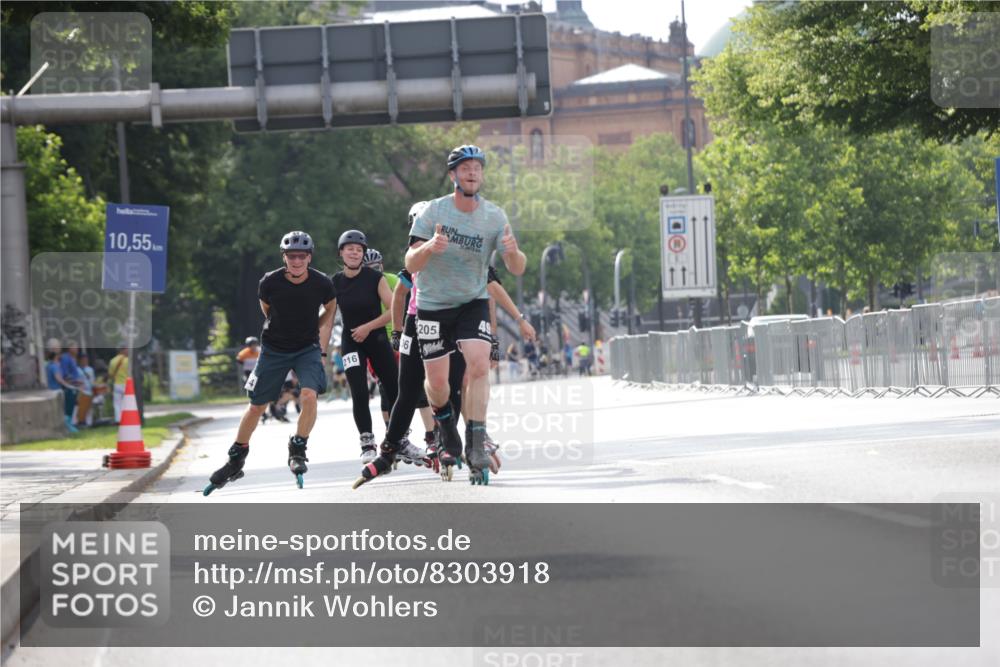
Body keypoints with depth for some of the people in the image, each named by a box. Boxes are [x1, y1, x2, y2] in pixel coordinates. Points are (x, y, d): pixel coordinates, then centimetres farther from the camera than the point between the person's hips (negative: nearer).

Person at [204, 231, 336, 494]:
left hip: (308, 348, -1)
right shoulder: (269, 283, -17)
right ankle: (235, 461, 22)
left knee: (309, 395, -25)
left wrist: (321, 347, 0)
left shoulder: (321, 283, -16)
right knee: (257, 406, 6)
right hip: (274, 349, 1)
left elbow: (330, 310, 5)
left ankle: (298, 452, -6)